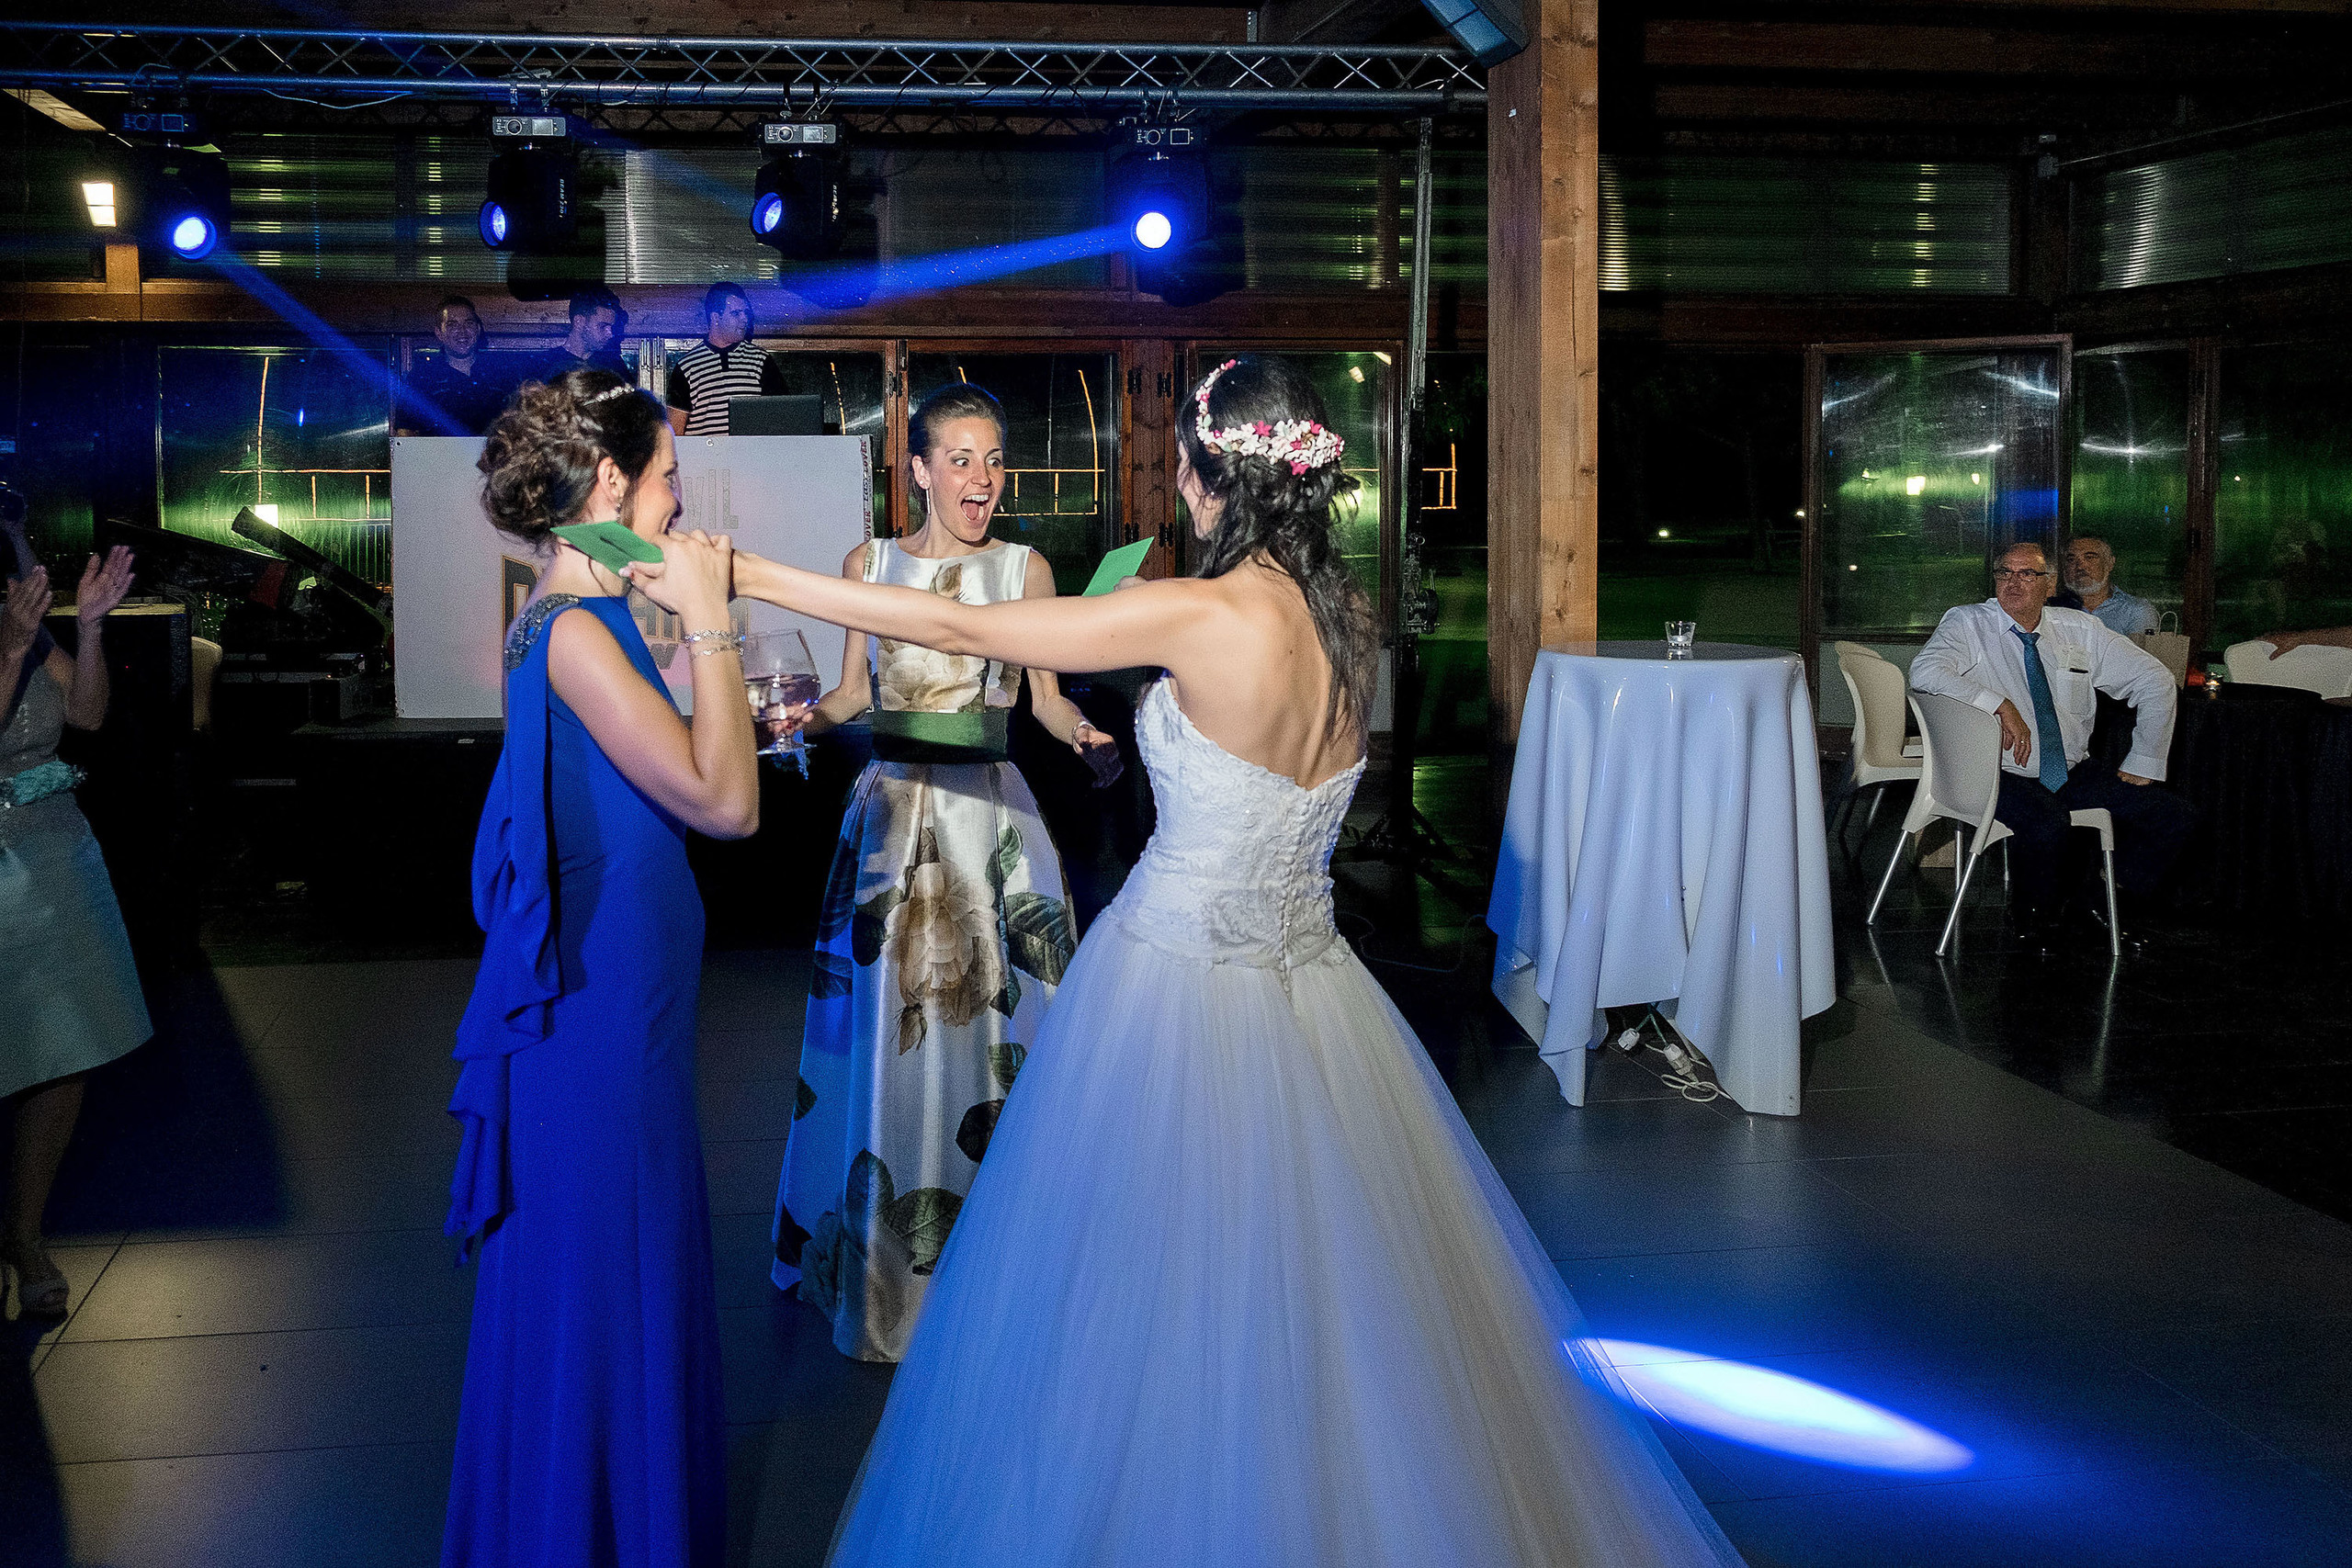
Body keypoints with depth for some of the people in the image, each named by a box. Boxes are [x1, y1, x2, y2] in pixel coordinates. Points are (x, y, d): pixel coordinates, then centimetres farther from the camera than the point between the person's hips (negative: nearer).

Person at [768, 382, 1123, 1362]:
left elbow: (1046, 695, 6)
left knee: (987, 1018, 1)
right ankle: (882, 1256, 21)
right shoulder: (868, 564, 6)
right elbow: (852, 691, 11)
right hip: (892, 809, 1)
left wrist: (1088, 739, -13)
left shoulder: (1024, 569, 3)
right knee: (884, 1026, 6)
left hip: (989, 816, -1)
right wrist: (802, 719, -8)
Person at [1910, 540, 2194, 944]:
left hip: (2074, 773, 5)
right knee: (2049, 827, -36)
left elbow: (2155, 681, 15)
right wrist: (2000, 705, -26)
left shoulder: (2080, 629, 9)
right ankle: (2035, 912, -6)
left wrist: (2143, 763, 9)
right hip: (2004, 773, -5)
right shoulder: (1968, 624, -2)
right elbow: (1925, 672, -22)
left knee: (2175, 816, -9)